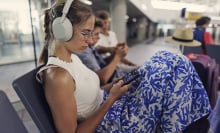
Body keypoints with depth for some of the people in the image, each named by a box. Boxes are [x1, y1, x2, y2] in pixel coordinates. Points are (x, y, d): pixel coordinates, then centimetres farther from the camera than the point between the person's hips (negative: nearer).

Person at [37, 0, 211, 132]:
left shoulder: (70, 56, 2)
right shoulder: (58, 77, -27)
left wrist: (114, 85, -3)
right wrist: (111, 99, -22)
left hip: (105, 108, 9)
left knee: (167, 59, 3)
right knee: (168, 67, -16)